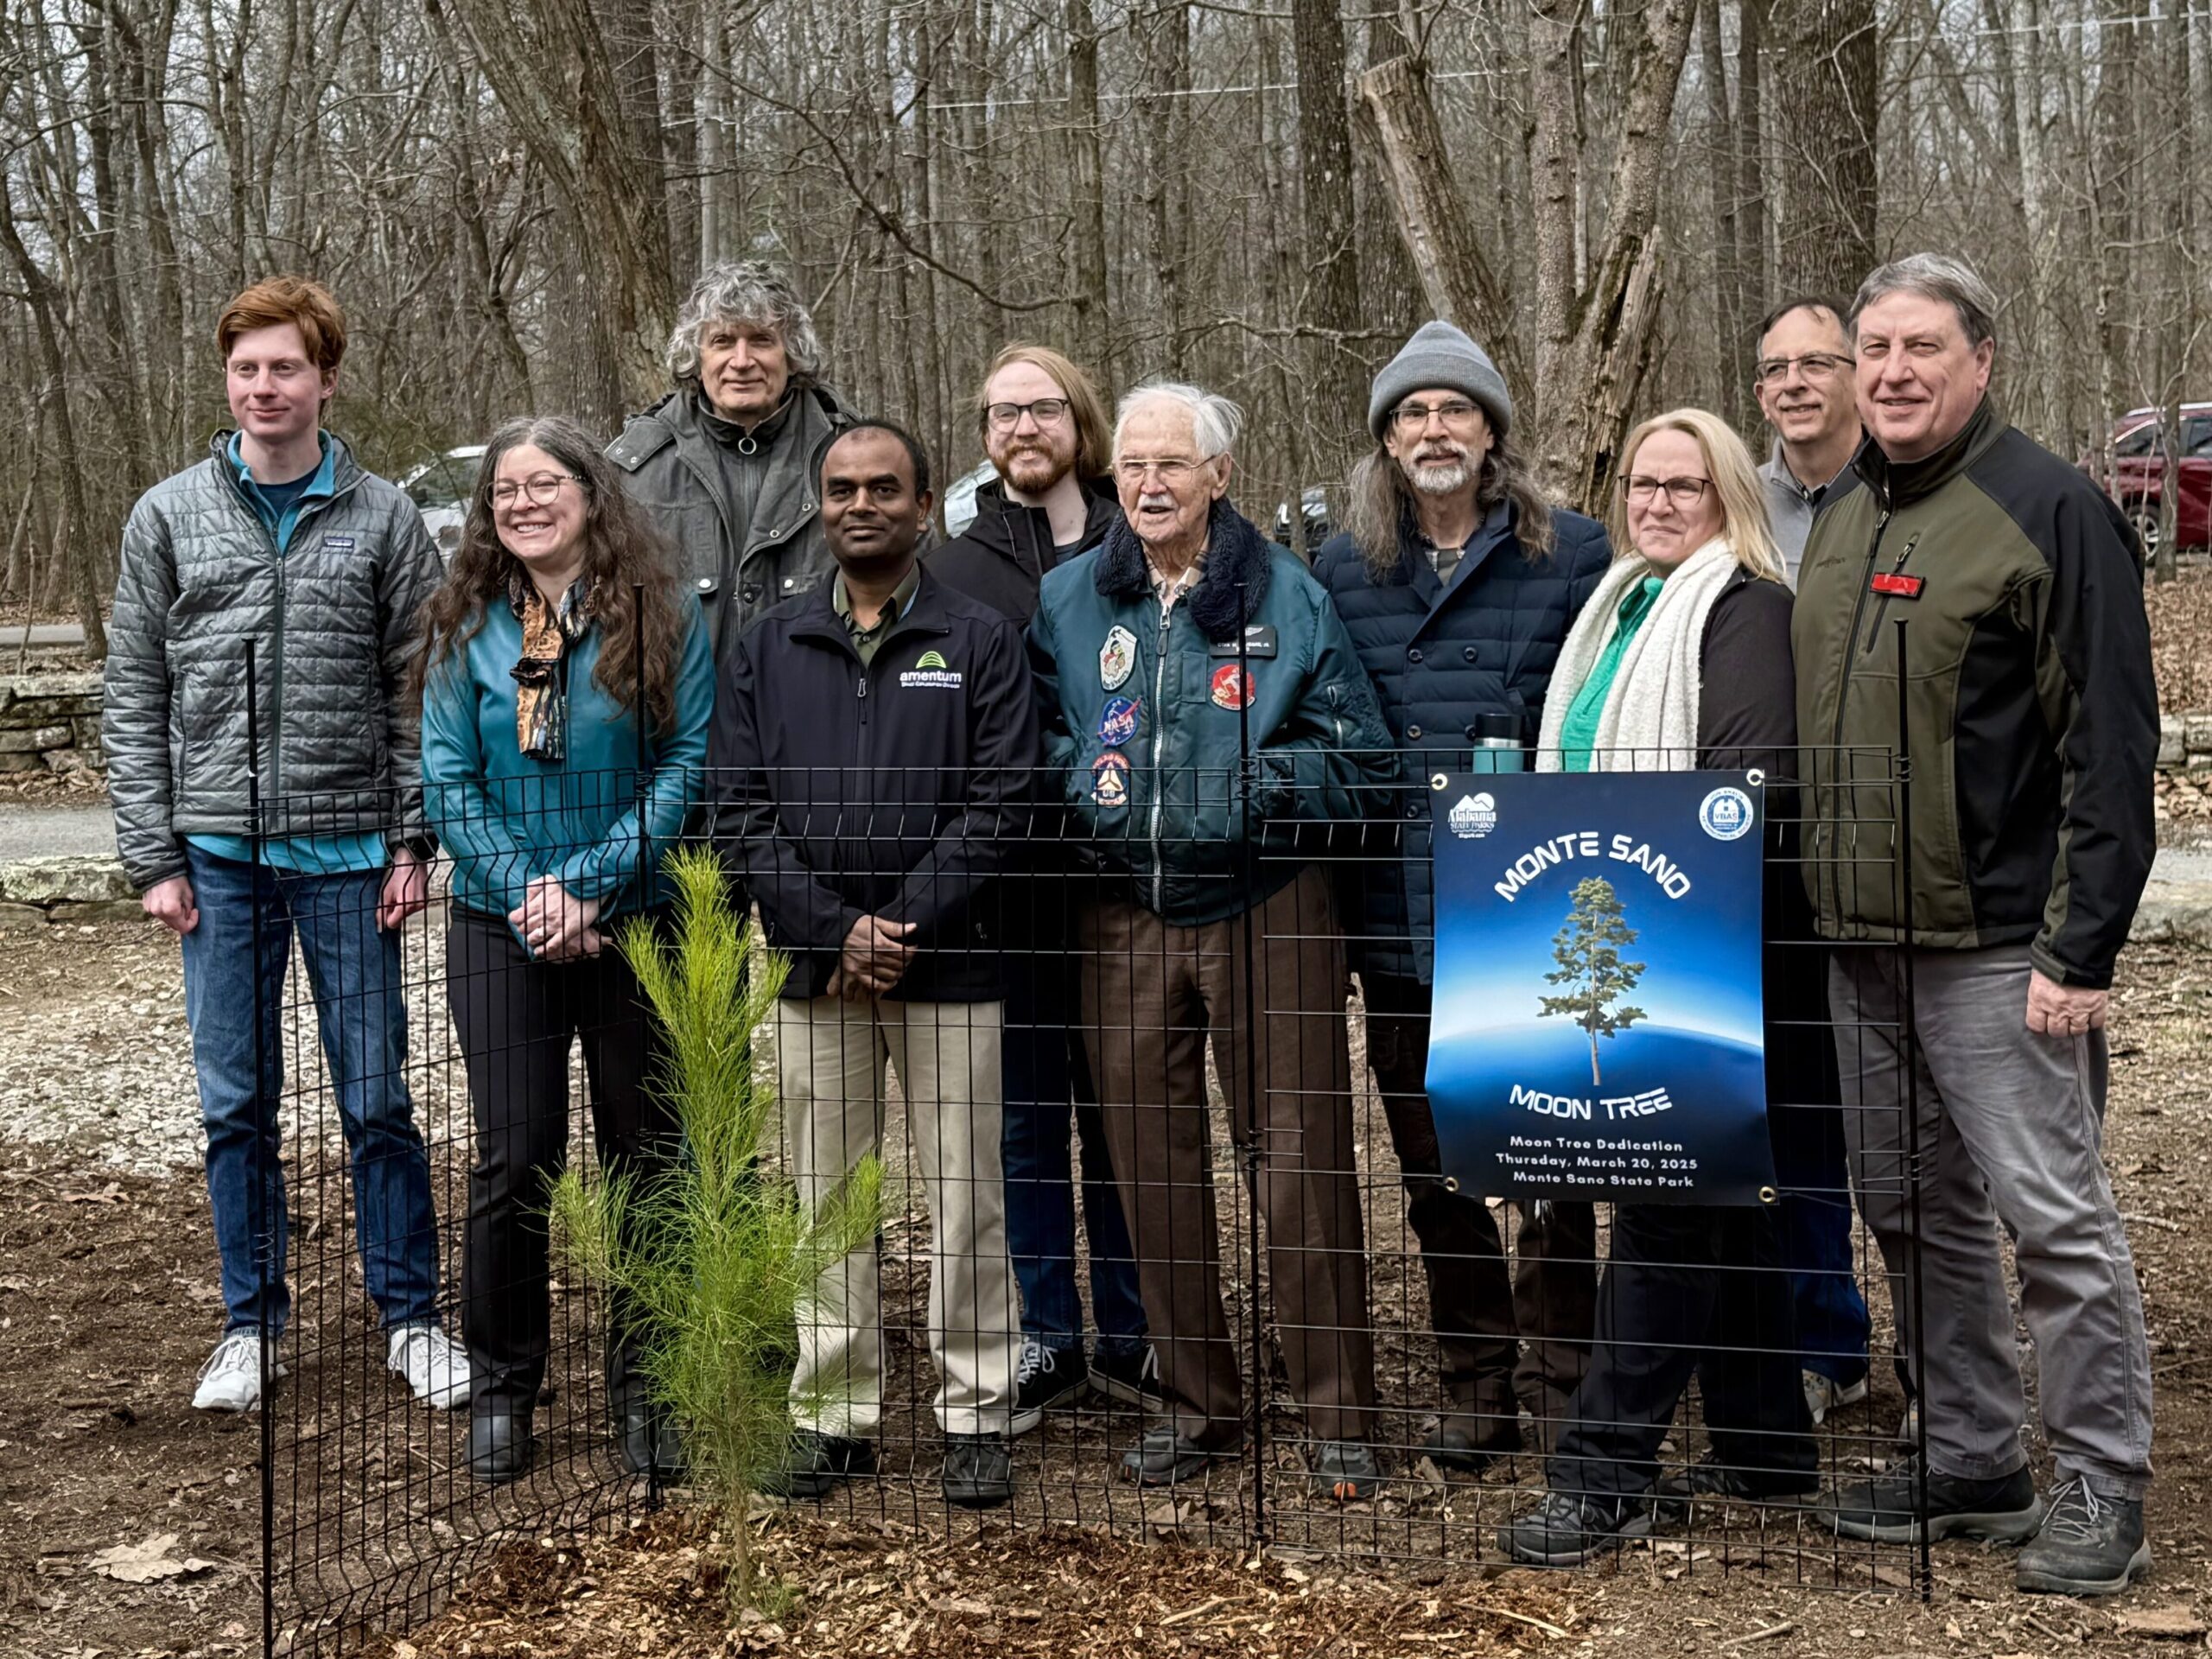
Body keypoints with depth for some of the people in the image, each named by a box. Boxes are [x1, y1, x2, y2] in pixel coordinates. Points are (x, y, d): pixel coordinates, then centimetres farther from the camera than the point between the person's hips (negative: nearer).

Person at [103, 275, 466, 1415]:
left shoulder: (383, 518, 2)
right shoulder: (170, 518, 4)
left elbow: (419, 694, 1)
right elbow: (133, 699, 5)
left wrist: (412, 843, -5)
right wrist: (155, 857, -1)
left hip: (348, 849, -1)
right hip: (217, 851, 1)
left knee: (377, 1099, 5)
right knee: (236, 1103, 8)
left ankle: (410, 1319, 17)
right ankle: (251, 1325, 20)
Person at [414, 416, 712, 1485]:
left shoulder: (663, 616, -3)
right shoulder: (466, 627, 3)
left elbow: (688, 759, -8)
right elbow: (448, 780, 0)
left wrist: (591, 883, -16)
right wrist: (523, 889, -14)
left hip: (636, 922, -1)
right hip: (500, 930, 1)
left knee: (647, 1154, 6)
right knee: (515, 1158, 0)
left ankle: (644, 1390, 19)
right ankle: (502, 1387, 17)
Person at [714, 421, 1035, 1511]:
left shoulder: (981, 643, 3)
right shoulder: (767, 651, 10)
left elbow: (998, 805, -5)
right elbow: (739, 810, 3)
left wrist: (904, 926, -13)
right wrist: (834, 930, -9)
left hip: (950, 970, -2)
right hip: (813, 970, 2)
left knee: (965, 1197, 1)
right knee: (823, 1200, 7)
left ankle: (976, 1418, 11)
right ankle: (834, 1416, 17)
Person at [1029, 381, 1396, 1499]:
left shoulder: (1287, 596, 0)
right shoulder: (1067, 599, 8)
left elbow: (1358, 753, 0)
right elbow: (1039, 739, 17)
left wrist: (1264, 783, -17)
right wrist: (1085, 786, -4)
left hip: (1267, 911, -3)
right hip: (1125, 919, 3)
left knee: (1301, 1162, -3)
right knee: (1153, 1167, 8)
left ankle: (1339, 1417, 7)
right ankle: (1196, 1405, 22)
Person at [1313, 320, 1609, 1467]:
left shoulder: (1571, 554, 1)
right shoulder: (1340, 568, 9)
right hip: (1401, 915, 3)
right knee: (1431, 1164, 11)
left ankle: (1559, 1385, 16)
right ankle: (1475, 1389, 24)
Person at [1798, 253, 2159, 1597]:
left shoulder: (2050, 509, -9)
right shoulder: (1844, 525, 15)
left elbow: (2110, 745, -14)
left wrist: (2083, 946, -18)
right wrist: (1816, 903, 16)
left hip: (1997, 946, -8)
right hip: (1862, 944, 8)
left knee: (2055, 1215, -3)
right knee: (1915, 1214, 14)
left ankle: (2103, 1489, 9)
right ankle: (1972, 1458, 27)